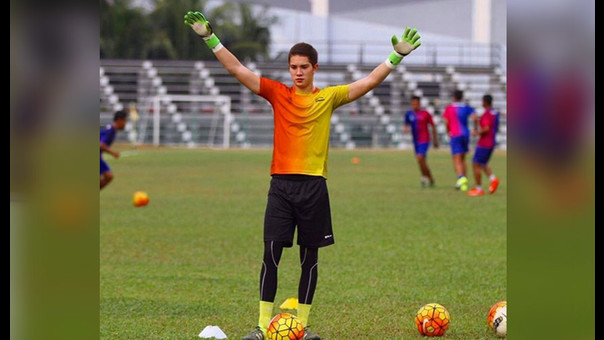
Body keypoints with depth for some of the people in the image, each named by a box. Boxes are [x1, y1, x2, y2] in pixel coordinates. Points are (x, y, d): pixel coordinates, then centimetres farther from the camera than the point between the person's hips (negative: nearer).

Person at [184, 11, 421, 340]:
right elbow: (238, 70, 2)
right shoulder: (277, 93, 6)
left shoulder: (328, 97, 7)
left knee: (310, 257, 5)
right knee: (271, 254, -6)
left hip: (314, 186, 1)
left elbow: (369, 82, 5)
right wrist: (210, 38, -5)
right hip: (281, 185, -1)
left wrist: (396, 56, -4)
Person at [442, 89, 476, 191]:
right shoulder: (467, 108, 7)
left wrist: (449, 132, 15)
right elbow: (474, 117, -9)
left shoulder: (449, 108, 1)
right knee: (462, 159, 16)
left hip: (455, 135, -4)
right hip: (465, 134, 4)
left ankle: (461, 177, -34)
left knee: (457, 160, -9)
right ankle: (464, 183, 13)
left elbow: (446, 122, -3)